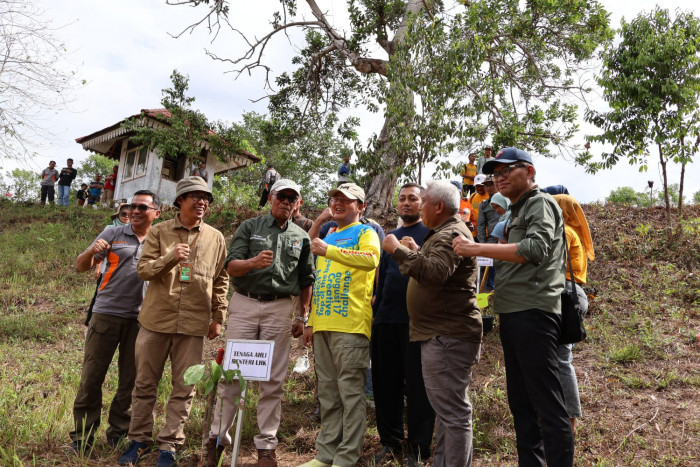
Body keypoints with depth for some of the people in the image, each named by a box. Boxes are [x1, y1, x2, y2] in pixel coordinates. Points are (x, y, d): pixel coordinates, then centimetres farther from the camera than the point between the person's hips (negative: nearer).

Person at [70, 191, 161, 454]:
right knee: (92, 376, 4)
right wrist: (92, 251, -17)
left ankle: (118, 434, 23)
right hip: (106, 313, -1)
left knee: (131, 379, 8)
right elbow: (81, 267, 3)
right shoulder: (112, 235, 4)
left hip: (141, 319, 1)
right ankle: (82, 436, 16)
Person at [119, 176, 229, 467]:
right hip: (156, 319, 0)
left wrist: (218, 317, 7)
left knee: (184, 388, 4)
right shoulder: (159, 231, 3)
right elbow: (143, 269, -3)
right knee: (145, 383, 11)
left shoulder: (215, 238, 6)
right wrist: (170, 258, -21)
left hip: (193, 324, 0)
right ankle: (139, 439, 28)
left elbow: (221, 281, 10)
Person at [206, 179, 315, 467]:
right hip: (244, 304, -1)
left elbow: (306, 281, 14)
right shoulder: (249, 227, 7)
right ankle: (218, 438, 16)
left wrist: (302, 317, 9)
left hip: (280, 308, 1)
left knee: (273, 379, 3)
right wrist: (253, 262, -23)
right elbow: (230, 267, -3)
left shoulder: (301, 237, 12)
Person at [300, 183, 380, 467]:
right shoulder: (329, 236, 23)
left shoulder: (365, 233, 2)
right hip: (323, 325, 7)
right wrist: (311, 321, 20)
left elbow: (371, 260, -21)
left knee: (350, 391, -2)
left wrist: (329, 251, -19)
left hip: (350, 325, -7)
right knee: (327, 392, 12)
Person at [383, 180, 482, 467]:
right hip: (441, 334, 12)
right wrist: (415, 252, 17)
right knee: (447, 408, 18)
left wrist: (398, 250, -22)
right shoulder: (444, 233, 20)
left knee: (452, 411, -6)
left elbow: (434, 273, -31)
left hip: (448, 336, -12)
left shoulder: (452, 235, -15)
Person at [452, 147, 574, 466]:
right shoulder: (517, 211, 23)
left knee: (547, 404, -5)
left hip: (533, 314, -10)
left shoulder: (540, 203, -5)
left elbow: (537, 248, -24)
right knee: (520, 401, 15)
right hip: (512, 314, 10)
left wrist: (478, 248, -24)